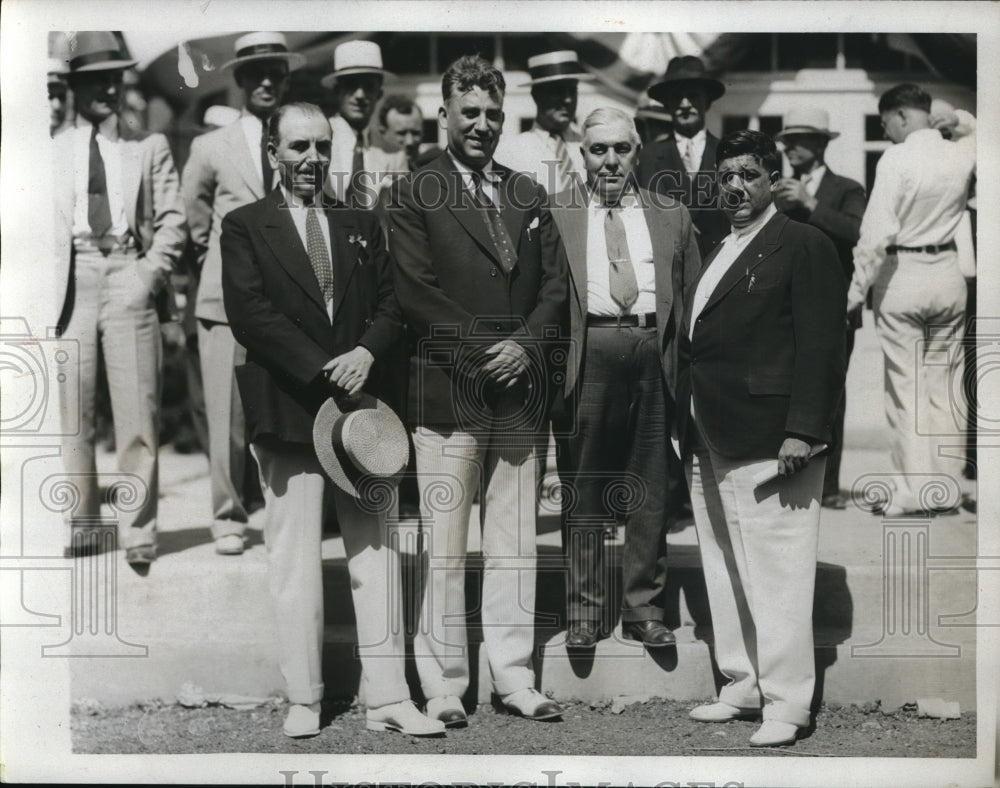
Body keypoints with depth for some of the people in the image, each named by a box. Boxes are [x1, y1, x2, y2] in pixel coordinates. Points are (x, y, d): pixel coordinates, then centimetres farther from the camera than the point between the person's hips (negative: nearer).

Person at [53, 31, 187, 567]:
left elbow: (173, 219, 9)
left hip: (129, 276, -1)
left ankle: (138, 530, 2)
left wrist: (150, 271, -5)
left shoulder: (150, 146, 13)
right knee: (69, 407, 0)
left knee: (137, 408, -4)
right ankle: (76, 522, 11)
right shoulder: (51, 150, 13)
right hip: (71, 280, 1)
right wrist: (52, 282, -2)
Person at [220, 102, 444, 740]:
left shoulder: (363, 227, 17)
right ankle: (304, 699, 13)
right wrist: (325, 373, -14)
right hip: (288, 412, -3)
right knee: (295, 562, 2)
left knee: (377, 556, 4)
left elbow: (392, 304, 10)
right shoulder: (245, 227, 5)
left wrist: (366, 353, -11)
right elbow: (250, 314, -7)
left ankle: (388, 698, 9)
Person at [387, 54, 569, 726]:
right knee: (444, 548, 0)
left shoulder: (529, 196, 17)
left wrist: (524, 345, -5)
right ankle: (444, 687, 10)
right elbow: (417, 294, -6)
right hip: (449, 393, -4)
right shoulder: (415, 197, 3)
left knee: (517, 545, 8)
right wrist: (482, 354, -12)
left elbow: (557, 287, 12)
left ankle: (516, 680, 17)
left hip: (521, 393, 4)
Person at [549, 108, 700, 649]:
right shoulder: (557, 218, 10)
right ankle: (584, 611, 13)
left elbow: (692, 299, 11)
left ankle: (644, 608, 16)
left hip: (653, 355, 2)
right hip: (588, 355, -1)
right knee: (583, 491, 4)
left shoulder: (671, 218, 15)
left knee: (650, 492, 6)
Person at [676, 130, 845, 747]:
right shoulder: (714, 253, 20)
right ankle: (743, 688, 25)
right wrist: (687, 430, 12)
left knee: (777, 580, -4)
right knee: (725, 576, 13)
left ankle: (787, 704, 5)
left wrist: (803, 432, -18)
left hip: (768, 442, -8)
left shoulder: (804, 246, -3)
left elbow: (821, 345, -11)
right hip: (708, 446, 8)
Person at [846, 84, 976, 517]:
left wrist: (855, 292, -13)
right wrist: (962, 122, 17)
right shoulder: (961, 153, 3)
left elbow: (876, 234, -17)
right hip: (948, 275, 5)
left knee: (905, 387, 1)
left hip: (902, 275, -5)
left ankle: (911, 490, 3)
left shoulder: (896, 159, -13)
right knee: (944, 384, 11)